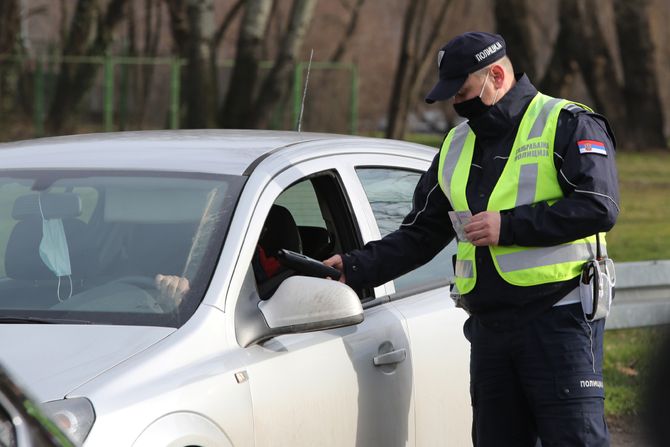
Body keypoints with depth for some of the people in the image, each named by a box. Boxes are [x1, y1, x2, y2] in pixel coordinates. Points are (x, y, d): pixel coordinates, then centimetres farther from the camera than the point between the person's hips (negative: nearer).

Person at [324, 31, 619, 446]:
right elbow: (419, 236, 22)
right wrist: (353, 268, 8)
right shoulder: (457, 147, 19)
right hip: (489, 326, 7)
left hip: (559, 318, -7)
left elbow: (599, 206, -15)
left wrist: (509, 226, -14)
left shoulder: (567, 125, -3)